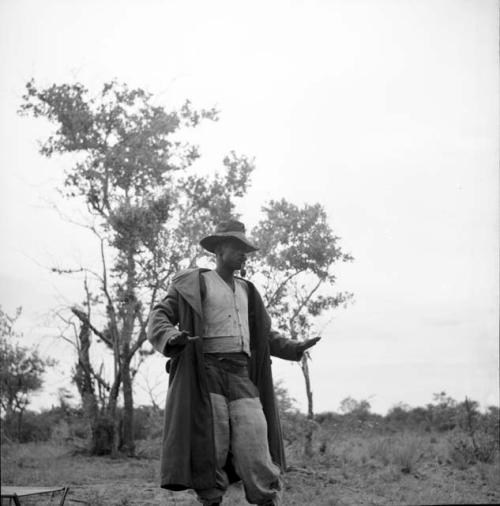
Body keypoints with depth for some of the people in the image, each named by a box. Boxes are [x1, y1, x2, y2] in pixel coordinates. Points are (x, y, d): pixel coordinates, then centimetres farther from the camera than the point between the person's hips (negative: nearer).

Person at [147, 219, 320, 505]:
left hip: (243, 377, 4)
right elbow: (160, 317, 0)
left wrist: (294, 348, 15)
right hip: (207, 373, -4)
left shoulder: (246, 291, 24)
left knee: (255, 447, -7)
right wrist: (171, 338, -22)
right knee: (211, 453, -7)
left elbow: (265, 335, 31)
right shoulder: (194, 283, 7)